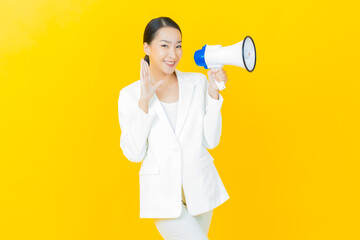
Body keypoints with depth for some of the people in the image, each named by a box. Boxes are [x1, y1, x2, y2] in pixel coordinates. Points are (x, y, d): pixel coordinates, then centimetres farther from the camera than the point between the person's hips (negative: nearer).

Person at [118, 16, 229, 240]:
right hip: (163, 193, -3)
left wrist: (213, 92, -11)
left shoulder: (197, 82, 0)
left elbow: (211, 141, -2)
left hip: (200, 187, 3)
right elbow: (134, 153, -10)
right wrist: (144, 102, -18)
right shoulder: (130, 95, -4)